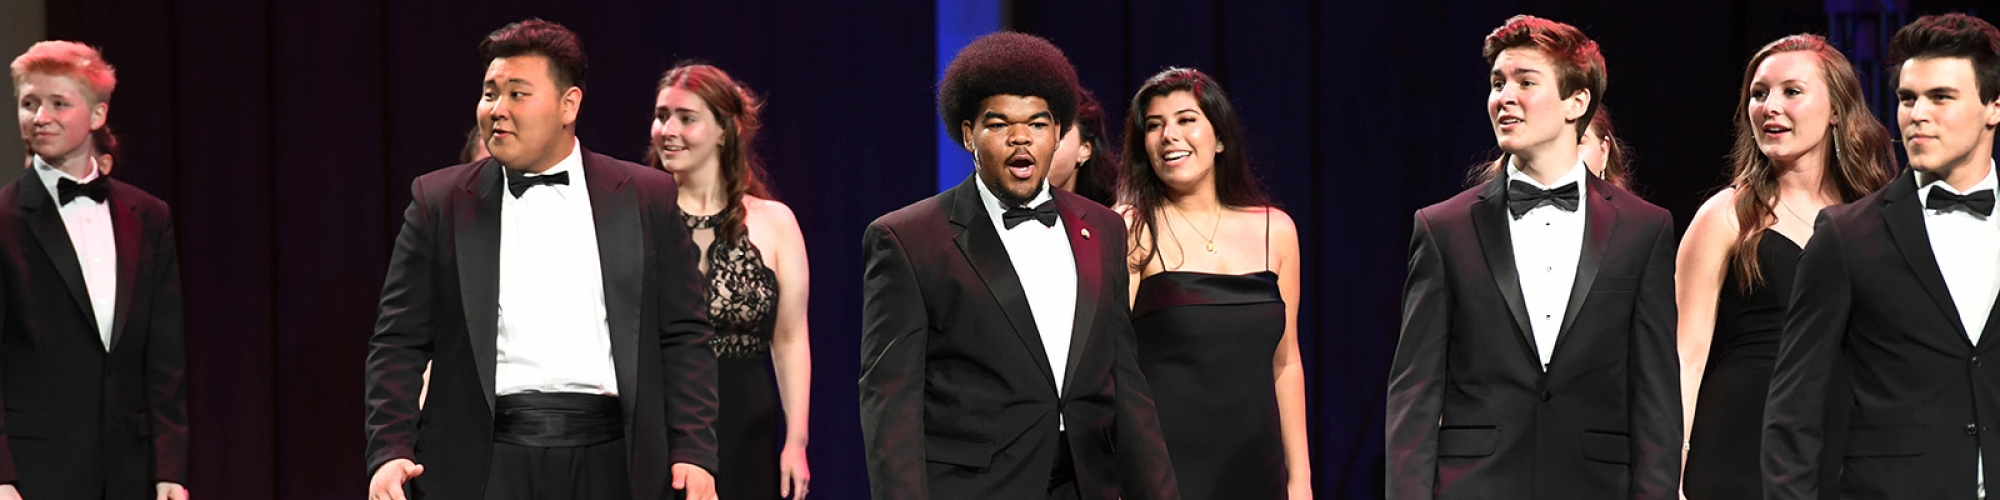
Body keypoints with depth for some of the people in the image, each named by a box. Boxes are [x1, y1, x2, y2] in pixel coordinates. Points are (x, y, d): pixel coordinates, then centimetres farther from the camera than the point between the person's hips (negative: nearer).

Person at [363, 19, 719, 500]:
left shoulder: (647, 198, 8)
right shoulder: (439, 202, 8)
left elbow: (684, 336, 7)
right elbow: (399, 343, 6)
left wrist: (692, 454, -2)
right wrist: (390, 453, -7)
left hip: (607, 461, 0)